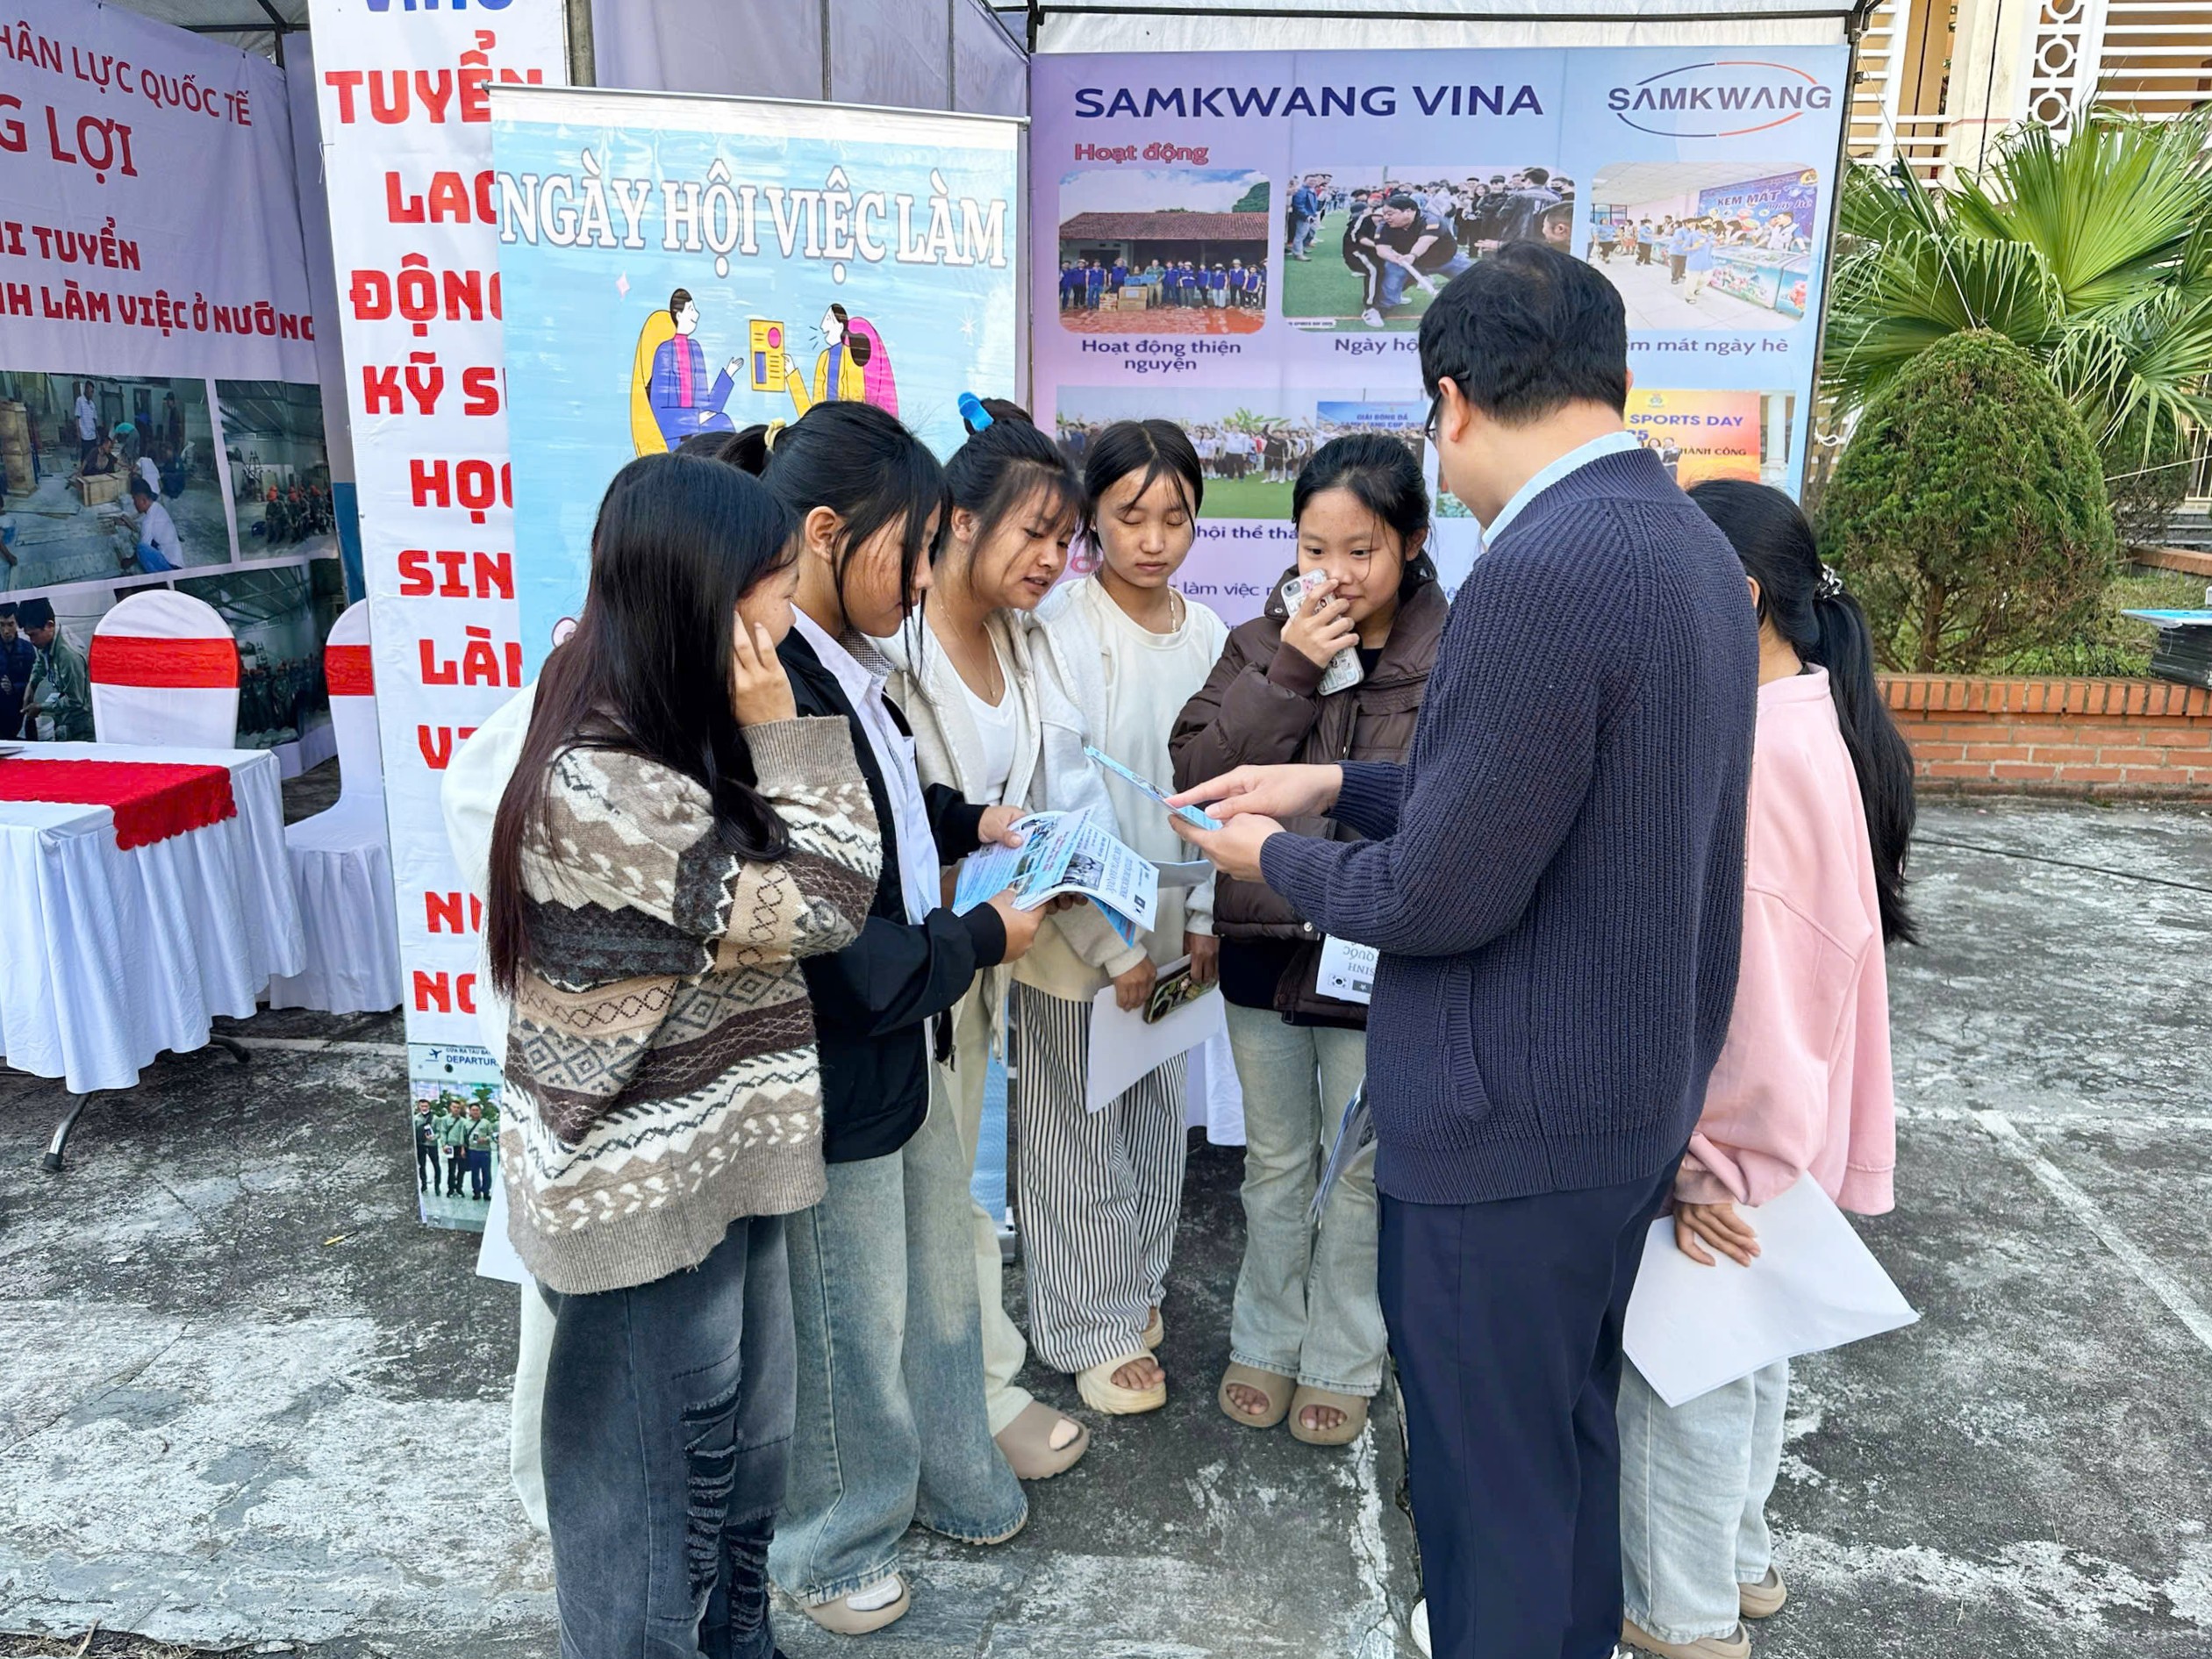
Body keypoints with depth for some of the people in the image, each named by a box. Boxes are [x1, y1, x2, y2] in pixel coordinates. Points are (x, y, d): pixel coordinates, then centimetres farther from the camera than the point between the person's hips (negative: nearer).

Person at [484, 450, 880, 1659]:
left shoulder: (665, 735, 3)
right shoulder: (599, 785, -28)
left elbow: (785, 887, 10)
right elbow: (820, 902, -23)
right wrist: (779, 731, -21)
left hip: (714, 1163, 10)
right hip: (644, 1197, -9)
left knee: (741, 1456, 26)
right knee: (654, 1493, 13)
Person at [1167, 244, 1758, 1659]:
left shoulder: (1538, 572, -25)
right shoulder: (1694, 544, 5)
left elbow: (1442, 895, -23)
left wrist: (1278, 859, -5)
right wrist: (1340, 787, 10)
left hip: (1513, 1122, -9)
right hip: (1634, 1093, 10)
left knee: (1496, 1498, 12)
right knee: (1571, 1447, 28)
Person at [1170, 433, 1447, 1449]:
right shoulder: (1262, 643, -1)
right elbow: (1196, 773, -10)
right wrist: (1286, 671, -18)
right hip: (1265, 943, 3)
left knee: (1360, 1171, 15)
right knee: (1275, 1161, 19)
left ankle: (1342, 1361, 35)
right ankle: (1266, 1340, 39)